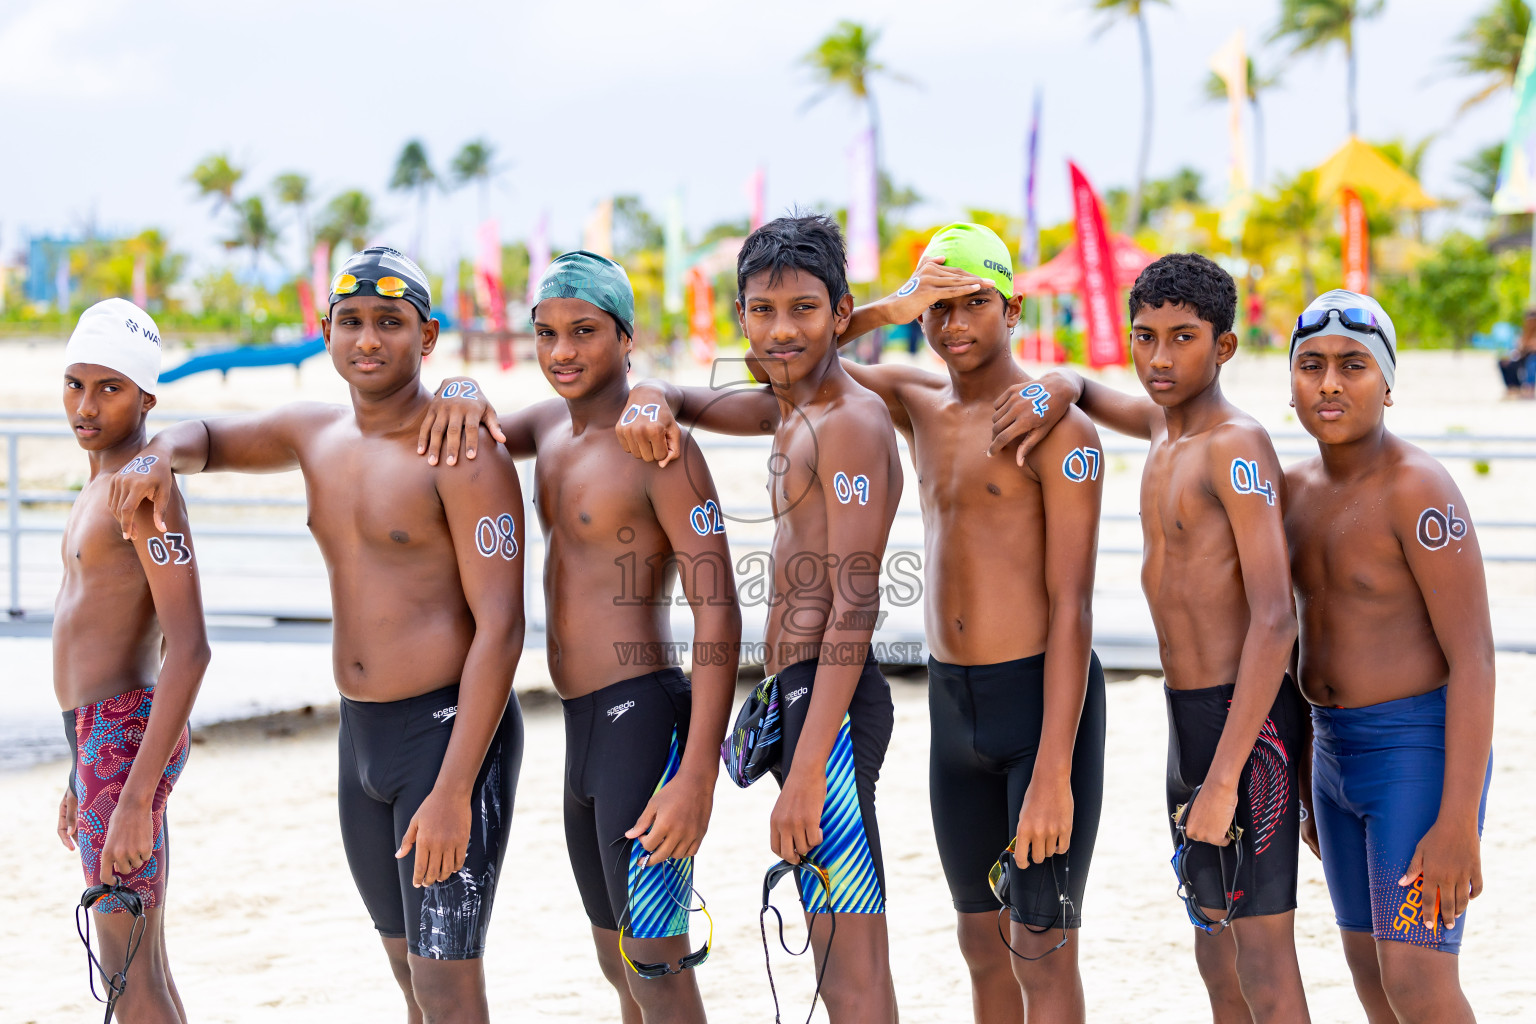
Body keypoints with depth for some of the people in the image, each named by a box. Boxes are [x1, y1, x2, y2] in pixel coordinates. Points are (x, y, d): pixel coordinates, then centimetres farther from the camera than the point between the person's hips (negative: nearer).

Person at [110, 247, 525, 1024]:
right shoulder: (316, 434, 9)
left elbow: (500, 627, -20)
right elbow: (205, 438, 27)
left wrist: (453, 791, -26)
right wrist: (160, 457, 0)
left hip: (452, 732, -8)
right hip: (362, 736, 8)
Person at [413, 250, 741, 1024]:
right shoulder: (554, 425, 12)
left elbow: (718, 612, -19)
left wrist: (697, 774, -26)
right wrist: (459, 392, -9)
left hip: (643, 722, -9)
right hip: (581, 730, 9)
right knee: (618, 962, 17)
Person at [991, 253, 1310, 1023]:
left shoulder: (1238, 447, -17)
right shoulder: (1167, 425, 10)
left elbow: (1275, 621, -24)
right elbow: (1084, 391, 30)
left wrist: (1223, 780, -29)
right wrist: (1055, 390, 1)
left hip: (1245, 718, -9)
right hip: (1189, 717, 9)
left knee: (1262, 960, -7)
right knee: (1216, 953, 15)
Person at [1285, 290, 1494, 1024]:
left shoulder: (1419, 491, -19)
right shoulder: (1301, 490, 7)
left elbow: (1475, 659, -22)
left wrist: (1459, 824, -26)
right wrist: (1310, 787, 20)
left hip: (1424, 759, -8)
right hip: (1344, 756, 9)